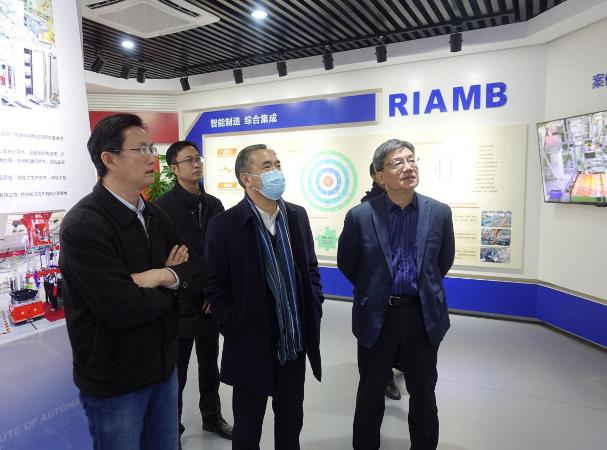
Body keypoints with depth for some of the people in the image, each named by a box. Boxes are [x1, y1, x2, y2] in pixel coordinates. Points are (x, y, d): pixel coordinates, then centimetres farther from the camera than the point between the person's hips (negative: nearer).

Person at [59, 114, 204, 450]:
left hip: (163, 367, 7)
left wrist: (165, 276, -19)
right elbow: (124, 308, -28)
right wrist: (172, 285, -10)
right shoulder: (83, 226, -21)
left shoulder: (154, 215, 3)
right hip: (113, 382, -6)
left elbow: (198, 272, 1)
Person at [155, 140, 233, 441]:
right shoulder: (163, 207, -11)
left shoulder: (214, 204, 7)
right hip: (181, 302, -5)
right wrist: (202, 285, -11)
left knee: (210, 367, 20)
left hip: (211, 301, 5)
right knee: (176, 372, 10)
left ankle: (212, 417, 39)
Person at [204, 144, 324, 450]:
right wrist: (235, 334, -12)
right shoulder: (224, 225, -13)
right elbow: (216, 287, -10)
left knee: (291, 421, 22)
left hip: (295, 344, 4)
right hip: (251, 347, -4)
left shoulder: (297, 216, 2)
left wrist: (314, 314, 3)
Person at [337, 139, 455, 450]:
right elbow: (346, 263, 3)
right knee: (370, 392, 17)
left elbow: (445, 260, 11)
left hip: (424, 315, 2)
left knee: (423, 393, 18)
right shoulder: (360, 216, -11)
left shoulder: (439, 212, -5)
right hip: (376, 315, -1)